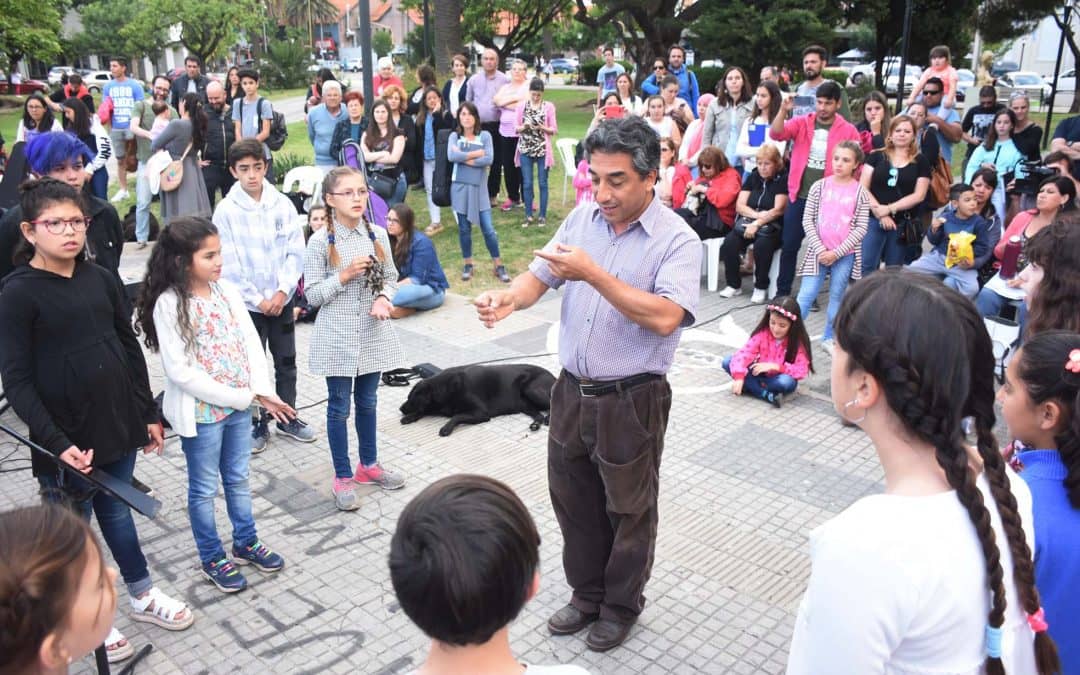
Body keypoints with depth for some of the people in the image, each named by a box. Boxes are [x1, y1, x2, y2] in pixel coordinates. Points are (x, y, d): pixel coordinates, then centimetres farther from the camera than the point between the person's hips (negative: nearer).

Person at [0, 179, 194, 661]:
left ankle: (143, 595, 38)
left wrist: (148, 413, 11)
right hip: (67, 440, -5)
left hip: (118, 425, 5)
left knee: (117, 512, 22)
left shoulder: (100, 279, 3)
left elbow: (130, 348, 10)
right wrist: (56, 441, -21)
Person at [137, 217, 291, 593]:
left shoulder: (227, 291, 0)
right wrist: (237, 396, -17)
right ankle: (212, 558, 28)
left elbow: (251, 342, 2)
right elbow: (179, 370, -20)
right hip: (200, 411, -5)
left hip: (239, 405, 6)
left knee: (238, 478, 20)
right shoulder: (169, 304, -18)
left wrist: (261, 391, -11)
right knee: (204, 488, 12)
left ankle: (246, 543, 37)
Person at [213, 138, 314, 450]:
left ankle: (287, 416, 30)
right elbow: (229, 264, -9)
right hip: (246, 303, -2)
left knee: (286, 362, 13)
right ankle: (257, 423, 21)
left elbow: (295, 252, -3)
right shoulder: (226, 211, -8)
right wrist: (257, 299, -12)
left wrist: (282, 291, -12)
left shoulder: (283, 204, -3)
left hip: (282, 299, 2)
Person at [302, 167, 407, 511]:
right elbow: (312, 294, -9)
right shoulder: (320, 242, -11)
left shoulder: (379, 235, -1)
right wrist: (344, 275, -21)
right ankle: (343, 477, 22)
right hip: (337, 337, -3)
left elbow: (391, 278, 6)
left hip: (372, 334, 4)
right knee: (339, 407, 8)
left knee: (367, 402, 19)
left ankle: (369, 465, 37)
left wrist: (384, 298, -14)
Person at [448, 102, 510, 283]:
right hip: (460, 187, 1)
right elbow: (452, 156, -16)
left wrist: (464, 158, -11)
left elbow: (489, 160, -12)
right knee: (464, 228, 8)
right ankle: (467, 265, 21)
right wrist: (476, 154, -12)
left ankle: (499, 266, 8)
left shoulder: (485, 136, 2)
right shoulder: (454, 136, 3)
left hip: (479, 188, -1)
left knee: (488, 229, -2)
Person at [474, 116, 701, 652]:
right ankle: (586, 593, 43)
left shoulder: (677, 239, -16)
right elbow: (540, 275, 1)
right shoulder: (582, 217, 1)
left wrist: (593, 274, -31)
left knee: (628, 510, 14)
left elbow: (666, 317, -28)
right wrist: (508, 298, -21)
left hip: (632, 400, -5)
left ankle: (621, 606, 38)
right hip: (573, 389, 6)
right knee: (572, 499, 20)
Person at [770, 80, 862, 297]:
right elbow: (776, 134, -11)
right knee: (789, 246, 5)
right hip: (799, 196, 1)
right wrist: (783, 110, -25)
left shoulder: (848, 130, -2)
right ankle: (782, 292, 17)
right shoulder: (802, 123, 3)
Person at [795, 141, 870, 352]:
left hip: (844, 254, 0)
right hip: (818, 251, 0)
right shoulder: (819, 186, 1)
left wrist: (837, 252, -11)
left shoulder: (860, 192, -1)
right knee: (806, 295, -3)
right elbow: (807, 220, 0)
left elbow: (861, 228, -4)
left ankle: (829, 338, 21)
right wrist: (819, 249, -9)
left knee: (837, 296, 8)